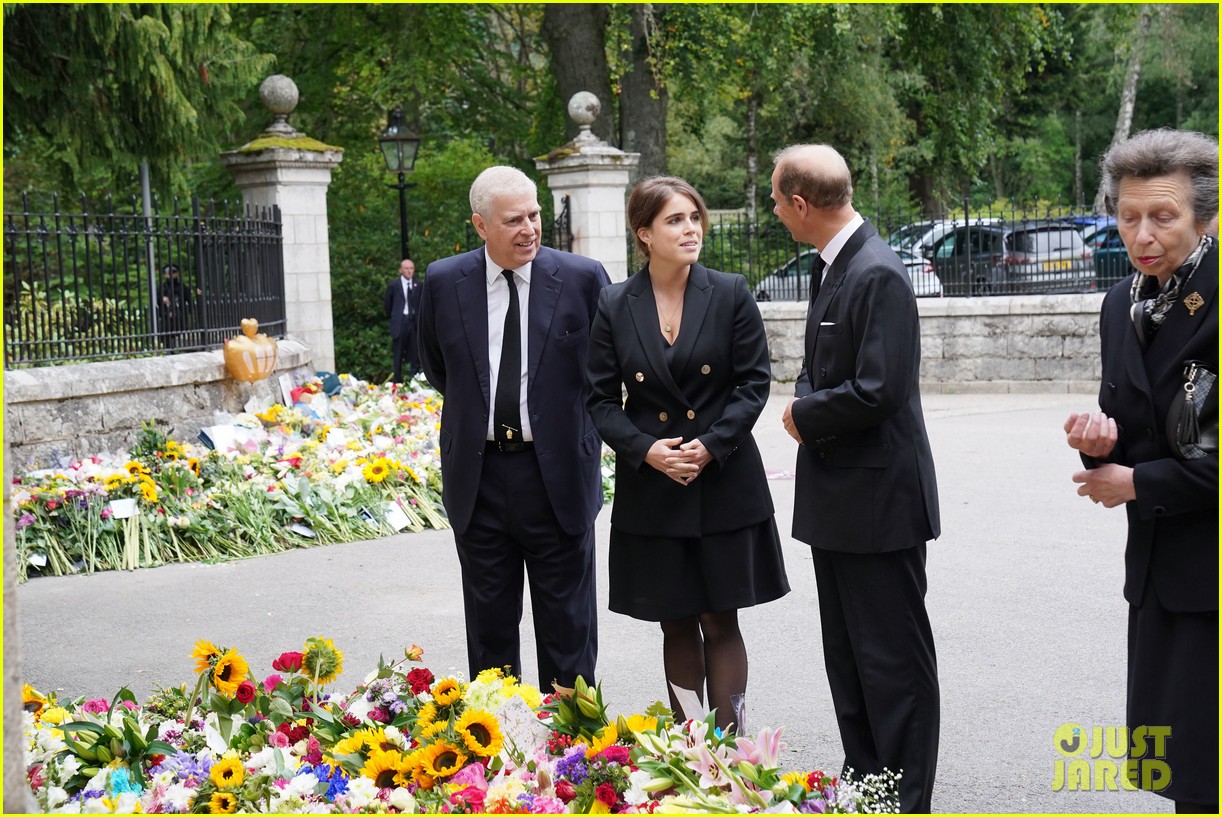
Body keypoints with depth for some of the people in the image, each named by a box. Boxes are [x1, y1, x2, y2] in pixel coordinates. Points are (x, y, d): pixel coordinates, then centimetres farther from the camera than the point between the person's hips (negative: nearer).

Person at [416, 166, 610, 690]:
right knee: (489, 625, 13)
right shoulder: (443, 283, 0)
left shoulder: (583, 278, -6)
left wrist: (582, 433, 6)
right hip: (477, 475, 2)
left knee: (567, 623, 8)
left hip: (557, 474, -2)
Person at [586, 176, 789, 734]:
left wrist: (710, 446, -14)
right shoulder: (614, 306, 1)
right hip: (651, 490, 1)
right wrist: (645, 449, -14)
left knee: (720, 622, 3)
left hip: (724, 486, -1)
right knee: (676, 625, 10)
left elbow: (754, 382, -2)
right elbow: (601, 399, 2)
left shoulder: (731, 295, -1)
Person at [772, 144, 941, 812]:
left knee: (892, 659, 0)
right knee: (846, 656, 17)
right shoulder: (831, 267, 11)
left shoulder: (878, 275, -19)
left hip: (879, 499, -10)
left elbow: (875, 393, -25)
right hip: (837, 500, 10)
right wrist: (806, 406, -1)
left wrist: (804, 414, -10)